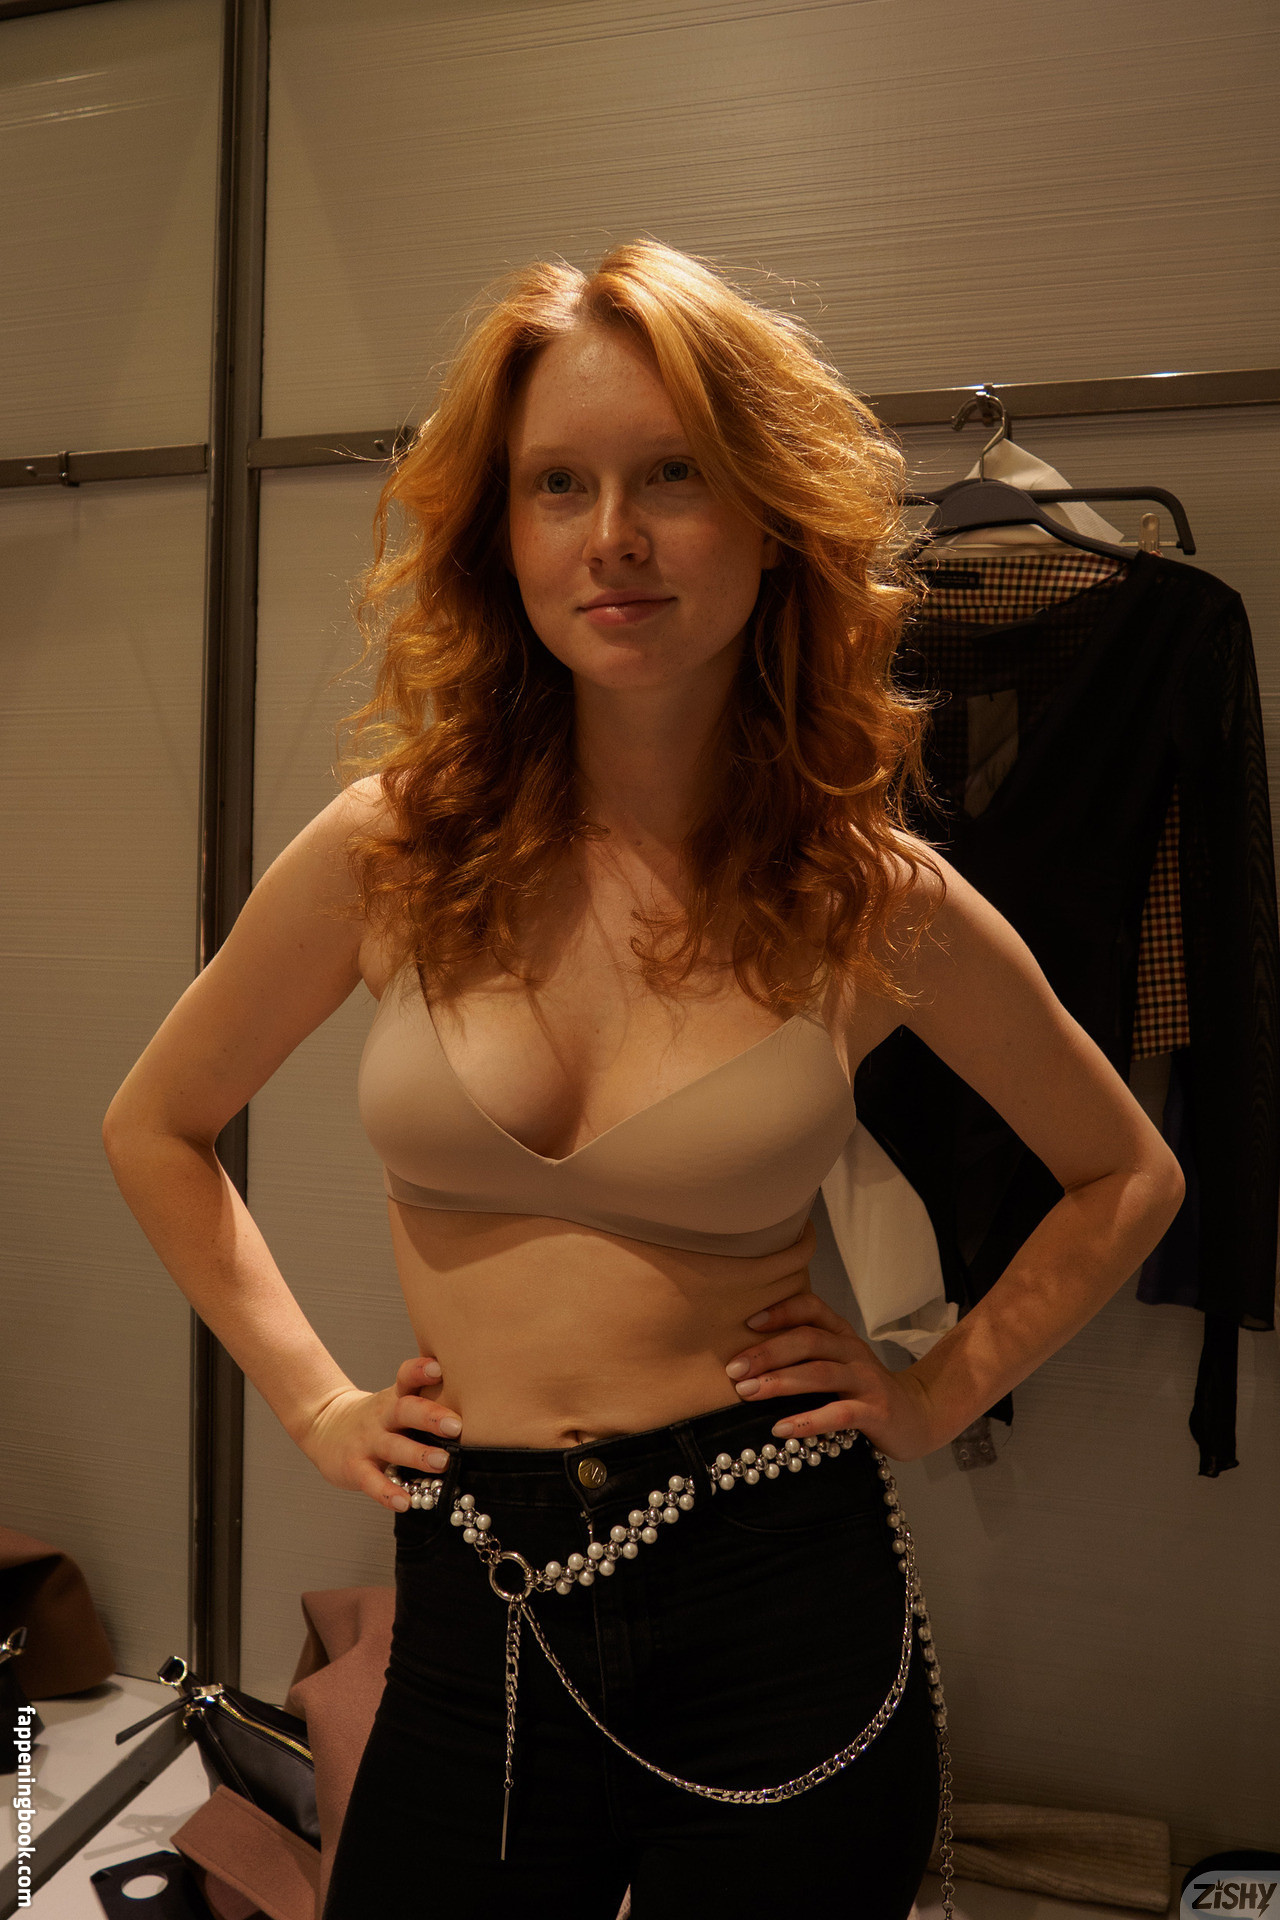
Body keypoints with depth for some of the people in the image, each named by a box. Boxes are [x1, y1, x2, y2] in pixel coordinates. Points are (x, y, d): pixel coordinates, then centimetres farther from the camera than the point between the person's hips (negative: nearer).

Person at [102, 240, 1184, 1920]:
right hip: (474, 1619, 2)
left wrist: (934, 1398, 0)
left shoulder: (878, 898, -8)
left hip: (782, 1610, -1)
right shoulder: (394, 849, -6)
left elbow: (1128, 1178, 9)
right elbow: (155, 1129, 10)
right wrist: (311, 1399, 5)